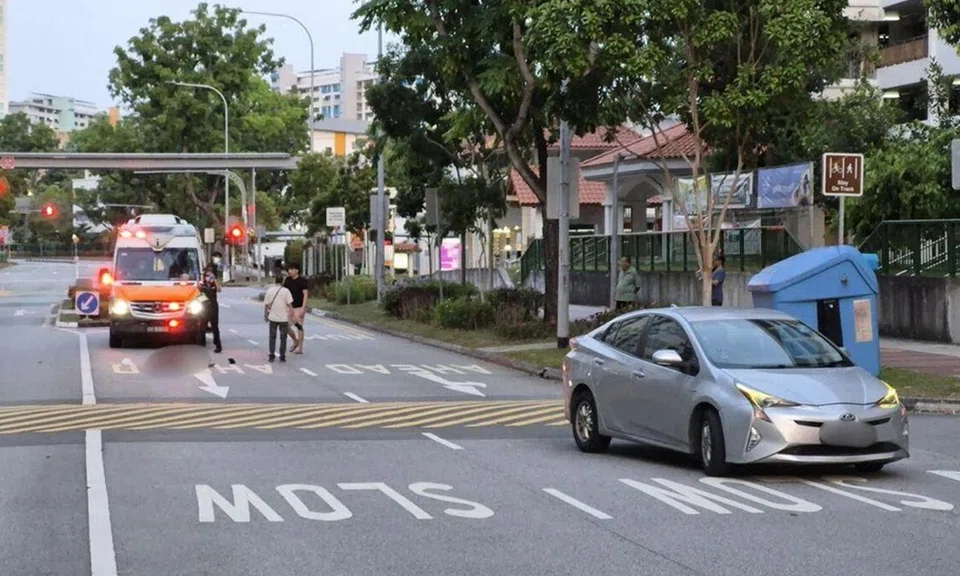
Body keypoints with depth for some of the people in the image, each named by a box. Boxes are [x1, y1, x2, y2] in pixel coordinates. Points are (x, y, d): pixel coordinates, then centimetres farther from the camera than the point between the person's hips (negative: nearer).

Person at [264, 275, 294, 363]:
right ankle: (282, 357, 8)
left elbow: (266, 304, 1)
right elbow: (290, 305, -11)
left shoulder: (269, 291, -2)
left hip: (273, 318, 2)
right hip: (283, 318, -1)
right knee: (283, 337, 9)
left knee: (272, 337, 13)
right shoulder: (286, 291, -8)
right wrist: (291, 315, -1)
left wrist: (265, 315, 13)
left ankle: (272, 356, 12)